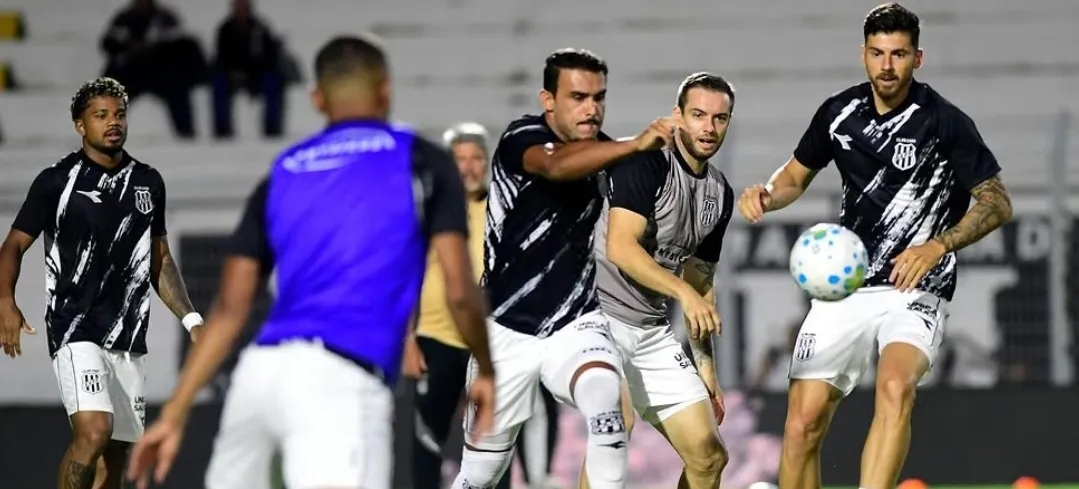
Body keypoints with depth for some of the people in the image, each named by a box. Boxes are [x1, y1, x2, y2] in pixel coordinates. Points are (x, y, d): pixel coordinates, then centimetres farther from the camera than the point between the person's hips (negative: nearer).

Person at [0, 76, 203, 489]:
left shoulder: (148, 183, 12)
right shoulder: (57, 181, -3)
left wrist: (191, 319, 11)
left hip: (129, 338, 5)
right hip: (76, 329, -5)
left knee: (115, 454, 5)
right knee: (93, 431, -24)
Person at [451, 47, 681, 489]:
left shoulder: (605, 152, 1)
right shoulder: (522, 138, -14)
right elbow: (557, 165, -39)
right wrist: (636, 144, -52)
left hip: (575, 324, 2)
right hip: (507, 331, -2)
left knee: (605, 398, -31)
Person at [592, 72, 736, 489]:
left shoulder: (720, 194, 12)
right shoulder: (646, 161, -11)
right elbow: (619, 247, -22)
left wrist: (705, 366, 18)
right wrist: (684, 292, -30)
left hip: (653, 331, 8)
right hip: (603, 316, -8)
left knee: (708, 455, 3)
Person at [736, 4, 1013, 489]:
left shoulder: (945, 122, -9)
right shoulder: (839, 112, 4)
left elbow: (997, 203, -6)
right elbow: (796, 175, 20)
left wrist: (937, 246, -21)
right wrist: (766, 194, -4)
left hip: (914, 290, -5)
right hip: (842, 286, 5)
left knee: (895, 385, -34)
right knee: (803, 425, -3)